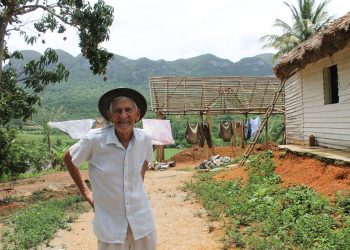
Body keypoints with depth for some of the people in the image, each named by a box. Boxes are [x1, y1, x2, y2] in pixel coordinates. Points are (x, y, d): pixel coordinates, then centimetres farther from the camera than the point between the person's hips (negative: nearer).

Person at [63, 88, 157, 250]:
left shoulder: (143, 139, -9)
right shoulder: (94, 139, -18)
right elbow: (68, 159, 0)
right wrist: (85, 191, 1)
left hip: (142, 218, 3)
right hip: (109, 223, -3)